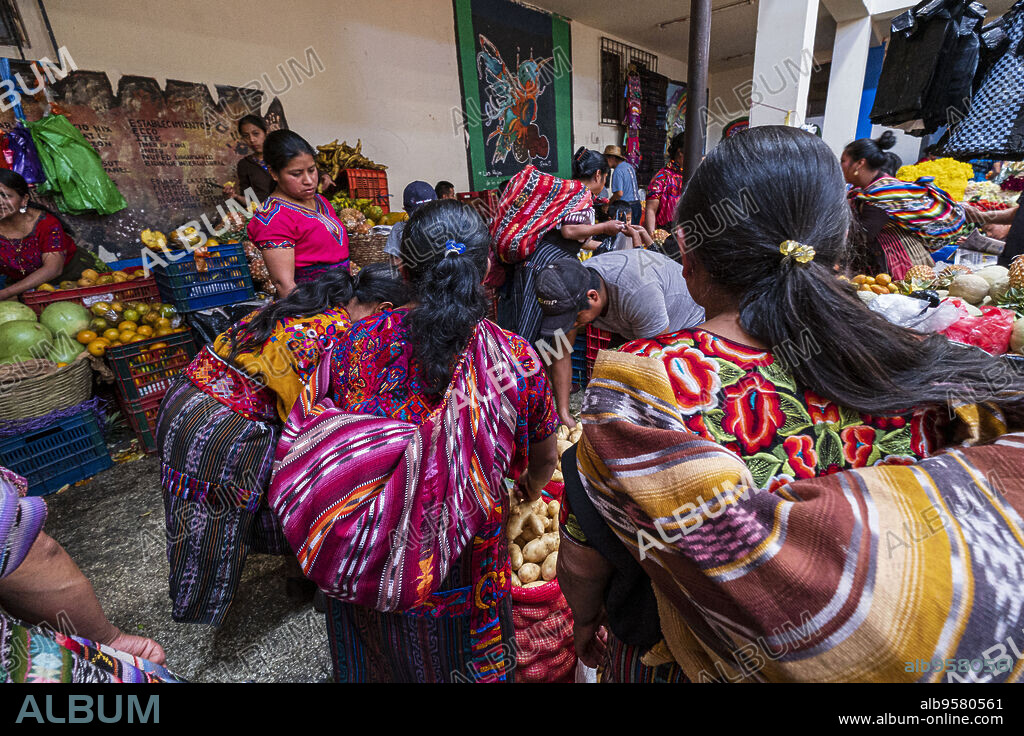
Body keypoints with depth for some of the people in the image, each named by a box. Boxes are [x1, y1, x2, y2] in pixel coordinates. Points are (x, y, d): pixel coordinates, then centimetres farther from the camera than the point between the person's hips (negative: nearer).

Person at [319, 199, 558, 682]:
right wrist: (529, 491, 22)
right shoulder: (517, 359, -18)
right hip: (458, 565, -1)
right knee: (456, 660, 28)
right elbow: (543, 460, -1)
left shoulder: (358, 341, -14)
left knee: (376, 661, 32)